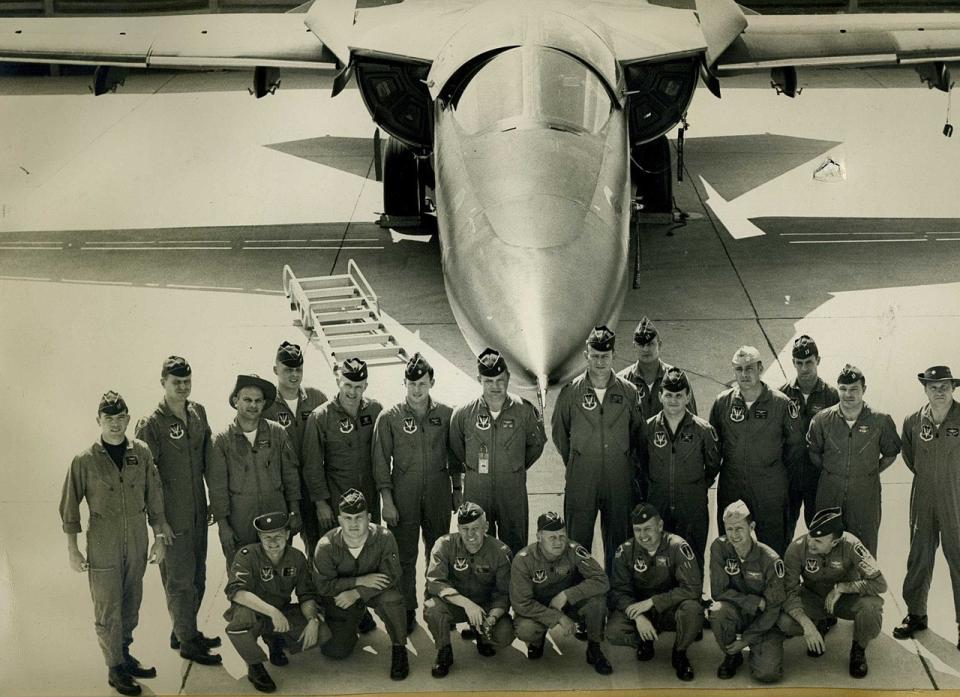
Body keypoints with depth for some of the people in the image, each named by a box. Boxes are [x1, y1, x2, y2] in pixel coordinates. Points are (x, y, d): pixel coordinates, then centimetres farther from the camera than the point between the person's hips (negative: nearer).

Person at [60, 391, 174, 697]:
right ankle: (115, 669, 16)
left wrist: (160, 537, 6)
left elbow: (154, 497, 6)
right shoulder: (85, 461, -10)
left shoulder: (141, 452, -1)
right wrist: (72, 551, -3)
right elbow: (69, 507, -3)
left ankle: (124, 654, 34)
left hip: (137, 541, 3)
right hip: (103, 544, -3)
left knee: (131, 603, 16)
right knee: (108, 609, 3)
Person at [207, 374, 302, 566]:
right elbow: (217, 486, -1)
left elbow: (290, 473, 9)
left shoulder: (277, 433, 3)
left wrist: (294, 511, 7)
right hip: (240, 520, -1)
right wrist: (222, 524, -4)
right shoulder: (222, 440, -1)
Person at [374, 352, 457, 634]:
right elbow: (381, 462, -2)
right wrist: (387, 501, -6)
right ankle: (407, 611, 15)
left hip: (438, 495, 1)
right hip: (403, 496, -1)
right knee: (404, 556, 4)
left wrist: (457, 490, 9)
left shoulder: (446, 415, 1)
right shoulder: (389, 418, -4)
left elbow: (454, 455, 10)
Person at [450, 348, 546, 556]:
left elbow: (536, 444, 12)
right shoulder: (463, 413, -6)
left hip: (513, 493, 0)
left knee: (515, 547, 6)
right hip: (476, 493, 0)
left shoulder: (524, 411, -6)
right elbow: (455, 449, 11)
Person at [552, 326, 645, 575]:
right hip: (581, 479, -1)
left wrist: (632, 466, 9)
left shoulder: (628, 392, 1)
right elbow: (559, 433, 10)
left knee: (618, 541, 9)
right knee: (578, 541, 2)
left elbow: (638, 433, 11)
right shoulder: (571, 392, -1)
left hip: (619, 480, 1)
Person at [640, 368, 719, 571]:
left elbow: (713, 466, 10)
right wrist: (647, 492, 11)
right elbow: (640, 465, 12)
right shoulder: (648, 428, 0)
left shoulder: (703, 430, -4)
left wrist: (697, 488, 9)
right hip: (657, 508, 1)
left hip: (693, 510, -1)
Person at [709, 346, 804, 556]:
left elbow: (795, 444, 4)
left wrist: (779, 469, 7)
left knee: (772, 546, 2)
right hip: (731, 489, 2)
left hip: (771, 491, -2)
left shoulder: (781, 403, -7)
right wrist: (711, 473, 10)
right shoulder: (722, 402, 0)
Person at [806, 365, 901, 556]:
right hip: (829, 493, 1)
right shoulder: (823, 420, -3)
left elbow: (890, 454, 8)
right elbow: (813, 452, 11)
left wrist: (870, 472, 4)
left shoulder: (880, 421, -6)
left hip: (866, 492, -1)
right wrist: (829, 472, 8)